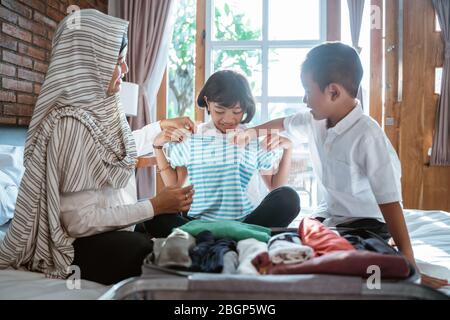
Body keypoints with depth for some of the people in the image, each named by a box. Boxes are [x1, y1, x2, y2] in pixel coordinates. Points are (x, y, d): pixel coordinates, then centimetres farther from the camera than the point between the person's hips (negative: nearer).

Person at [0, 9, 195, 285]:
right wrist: (155, 207, -24)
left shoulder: (99, 106, -2)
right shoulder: (71, 122, -27)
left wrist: (164, 125, 23)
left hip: (117, 225, 9)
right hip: (83, 243, -9)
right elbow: (79, 221, -26)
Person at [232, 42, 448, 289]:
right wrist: (251, 132, 33)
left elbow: (390, 202, -29)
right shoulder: (316, 120, -2)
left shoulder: (367, 136, -27)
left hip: (366, 225, -7)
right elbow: (285, 123, 23)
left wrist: (409, 265, -28)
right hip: (329, 216, 7)